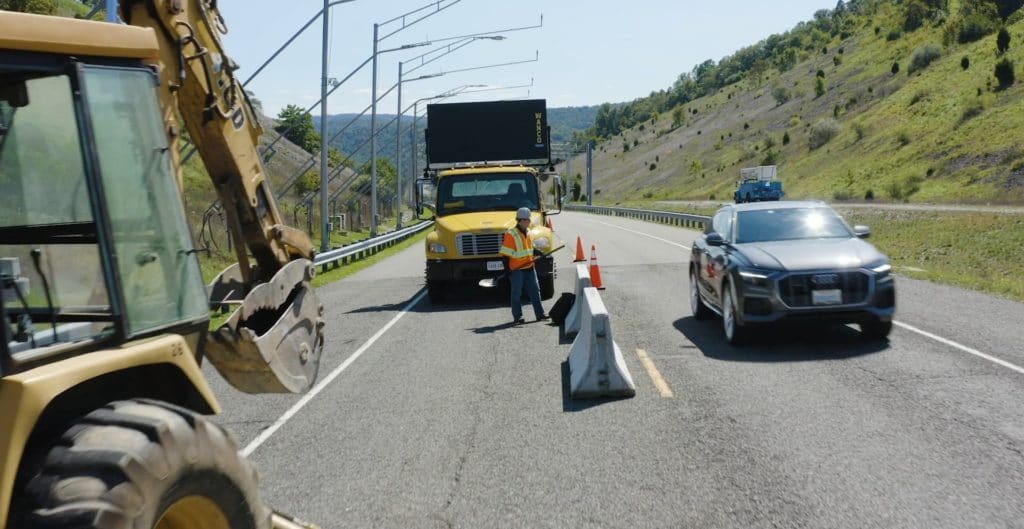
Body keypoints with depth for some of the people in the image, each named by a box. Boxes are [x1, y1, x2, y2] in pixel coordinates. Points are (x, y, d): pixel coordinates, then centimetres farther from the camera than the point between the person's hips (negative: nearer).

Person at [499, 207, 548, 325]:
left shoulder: (528, 232, 11)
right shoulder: (511, 234, -13)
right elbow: (505, 253, -14)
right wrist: (507, 268, -17)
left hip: (529, 267, 7)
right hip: (516, 269, -7)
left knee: (535, 290, 8)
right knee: (516, 293, 1)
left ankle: (540, 313, 15)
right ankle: (517, 317, 8)